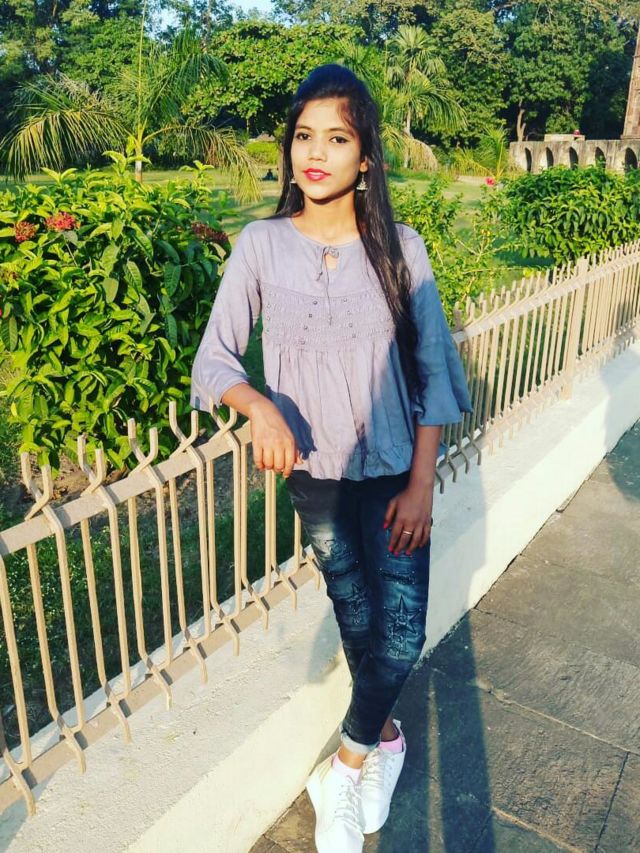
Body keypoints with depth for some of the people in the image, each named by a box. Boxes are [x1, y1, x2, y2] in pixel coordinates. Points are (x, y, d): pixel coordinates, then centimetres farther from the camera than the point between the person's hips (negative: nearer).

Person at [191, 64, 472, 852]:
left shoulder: (399, 248, -6)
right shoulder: (261, 245, -6)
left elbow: (433, 372, -5)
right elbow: (214, 356, -5)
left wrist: (421, 484, -10)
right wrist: (259, 405, -26)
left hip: (393, 474, 0)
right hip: (314, 476, 0)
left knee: (401, 634, 0)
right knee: (358, 624, 14)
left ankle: (344, 769, 29)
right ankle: (379, 739, 45)